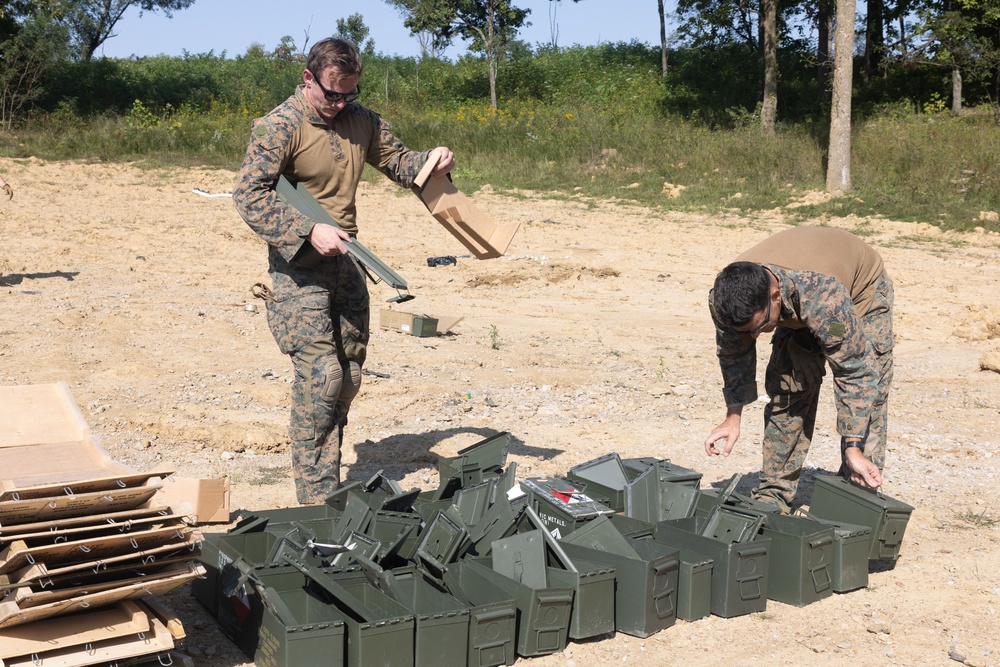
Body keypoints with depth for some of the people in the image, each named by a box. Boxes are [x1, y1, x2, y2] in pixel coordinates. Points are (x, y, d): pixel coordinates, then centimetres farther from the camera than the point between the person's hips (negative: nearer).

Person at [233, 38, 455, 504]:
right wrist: (309, 232, -25)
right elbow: (249, 195, -16)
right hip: (299, 269, -7)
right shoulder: (280, 126, -11)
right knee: (320, 376, -13)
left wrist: (431, 163, -4)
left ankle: (328, 485, 24)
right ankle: (317, 500, -4)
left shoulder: (361, 121, 8)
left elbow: (397, 161, 19)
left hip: (346, 264, 7)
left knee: (348, 377, 9)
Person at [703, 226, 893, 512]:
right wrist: (733, 416, -9)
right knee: (785, 390, -4)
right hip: (796, 306, 4)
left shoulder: (824, 299, -46)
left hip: (861, 292, -4)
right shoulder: (726, 297, -31)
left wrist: (853, 449, -36)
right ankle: (773, 497, 4)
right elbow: (734, 355, -11)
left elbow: (854, 372, -37)